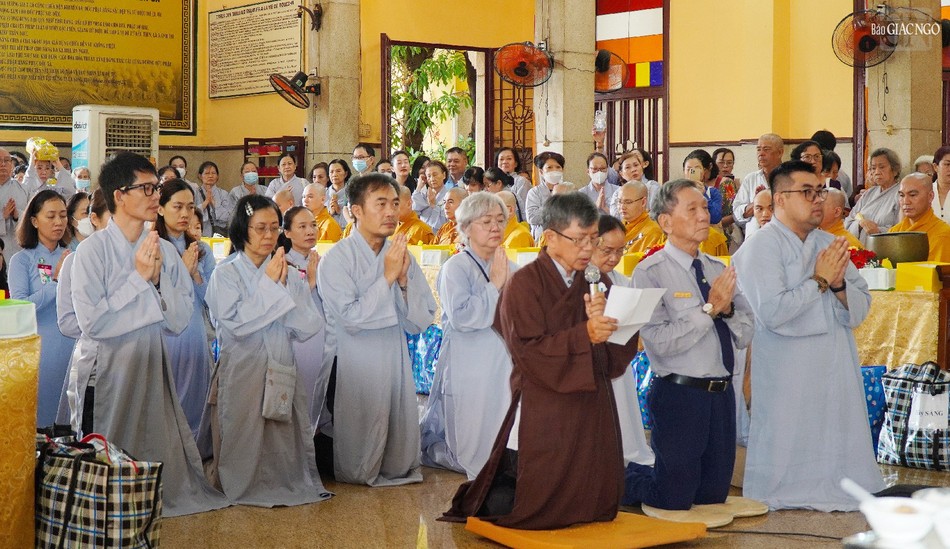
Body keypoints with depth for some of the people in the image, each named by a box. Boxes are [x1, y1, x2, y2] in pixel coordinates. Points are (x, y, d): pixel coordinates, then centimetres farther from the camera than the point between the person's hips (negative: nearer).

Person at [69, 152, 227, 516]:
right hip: (107, 368, -4)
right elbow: (92, 323, -20)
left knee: (156, 451, 11)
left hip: (151, 365, 4)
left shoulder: (165, 251, 2)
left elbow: (180, 320, -2)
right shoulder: (93, 250, -11)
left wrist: (158, 278, -15)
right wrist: (139, 277, -17)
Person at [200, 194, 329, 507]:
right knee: (245, 452, -4)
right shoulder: (225, 274, -2)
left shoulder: (291, 276, 9)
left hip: (281, 373, 4)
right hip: (241, 373, -3)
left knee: (283, 452, 0)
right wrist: (268, 285, -12)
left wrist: (283, 288, -10)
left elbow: (308, 330, -2)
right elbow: (236, 324, -17)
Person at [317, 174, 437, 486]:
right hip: (352, 364, -5)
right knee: (356, 471, 4)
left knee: (400, 466, 7)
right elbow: (351, 319, -21)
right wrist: (387, 278, -20)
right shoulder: (337, 259, -11)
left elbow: (420, 323, 0)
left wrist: (404, 280, -15)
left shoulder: (402, 256, 4)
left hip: (394, 362, 5)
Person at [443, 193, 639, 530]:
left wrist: (605, 322, -15)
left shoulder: (598, 284, 11)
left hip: (593, 415, 6)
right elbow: (528, 351, -17)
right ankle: (480, 497, 29)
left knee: (592, 507, 11)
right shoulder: (525, 283, -7)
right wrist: (583, 334, -27)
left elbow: (615, 357, 6)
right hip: (543, 418, -6)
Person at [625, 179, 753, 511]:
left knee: (714, 496, 15)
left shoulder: (719, 269, 10)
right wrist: (709, 308, -20)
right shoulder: (650, 272, -10)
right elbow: (662, 342, -20)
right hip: (679, 394, -6)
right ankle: (621, 478, 26)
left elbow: (744, 335, 7)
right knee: (675, 501, 0)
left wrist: (727, 308, -12)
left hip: (722, 393, 7)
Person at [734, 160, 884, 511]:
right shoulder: (761, 248, -10)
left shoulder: (830, 244, 11)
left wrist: (839, 284, -12)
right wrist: (820, 280, -13)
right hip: (788, 375, -6)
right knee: (790, 447, 2)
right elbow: (772, 313, -22)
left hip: (837, 370, 6)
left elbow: (861, 307, 8)